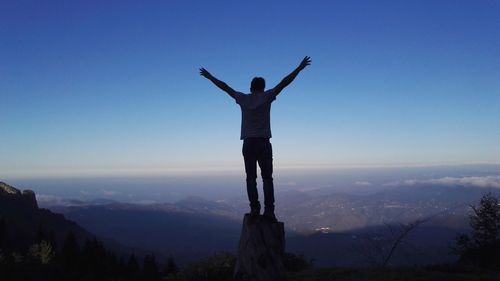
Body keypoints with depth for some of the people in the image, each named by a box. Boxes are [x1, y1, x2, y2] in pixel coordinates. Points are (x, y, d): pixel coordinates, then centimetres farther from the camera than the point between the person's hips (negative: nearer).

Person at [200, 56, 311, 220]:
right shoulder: (266, 97, 2)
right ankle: (269, 210, -7)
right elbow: (284, 83, 0)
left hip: (248, 143, 2)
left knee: (251, 178, 5)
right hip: (263, 143, -2)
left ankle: (254, 208, -3)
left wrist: (210, 77, 28)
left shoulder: (243, 99, 7)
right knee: (267, 177, 0)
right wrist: (299, 68, 4)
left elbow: (225, 87, 16)